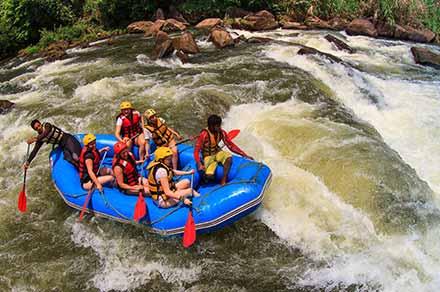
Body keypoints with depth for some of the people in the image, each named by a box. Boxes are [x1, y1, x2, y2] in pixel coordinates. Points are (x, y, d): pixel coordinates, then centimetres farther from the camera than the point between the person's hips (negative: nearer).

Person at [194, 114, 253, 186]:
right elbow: (196, 150, -22)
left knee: (229, 157, -30)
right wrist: (199, 164, -37)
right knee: (209, 176, -28)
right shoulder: (204, 134, -23)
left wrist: (245, 155, -9)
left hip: (217, 152, 4)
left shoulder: (221, 132, -8)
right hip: (208, 156, -4)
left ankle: (223, 181, -22)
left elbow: (231, 145, -3)